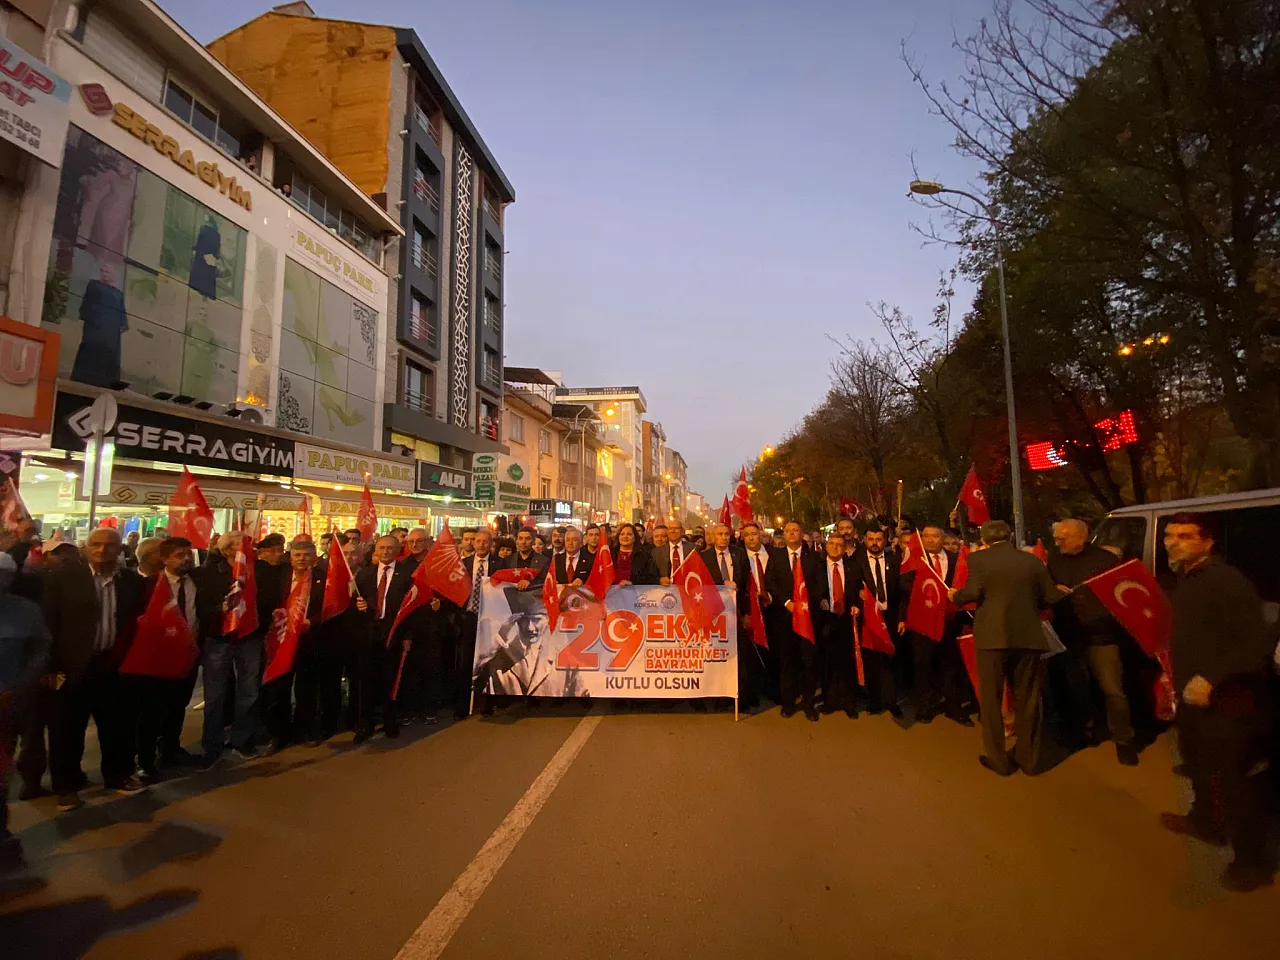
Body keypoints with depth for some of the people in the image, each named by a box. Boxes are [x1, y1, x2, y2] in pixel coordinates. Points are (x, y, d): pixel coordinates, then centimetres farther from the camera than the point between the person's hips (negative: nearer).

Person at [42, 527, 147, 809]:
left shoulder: (132, 581, 3)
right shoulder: (63, 577, -5)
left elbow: (137, 622, 6)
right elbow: (49, 623, -6)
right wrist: (52, 665, -10)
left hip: (115, 667, 3)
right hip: (72, 666, -2)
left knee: (118, 724, 13)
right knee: (67, 728, 10)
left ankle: (118, 775, 30)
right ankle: (66, 784, 27)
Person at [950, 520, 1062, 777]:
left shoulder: (978, 559, -3)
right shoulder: (1032, 560, 6)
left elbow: (973, 592, -14)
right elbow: (1051, 597, 6)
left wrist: (955, 596, 6)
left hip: (992, 636, -3)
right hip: (1028, 635, 3)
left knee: (991, 698, 8)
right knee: (1027, 699, 15)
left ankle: (998, 759, 15)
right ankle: (1028, 758, 24)